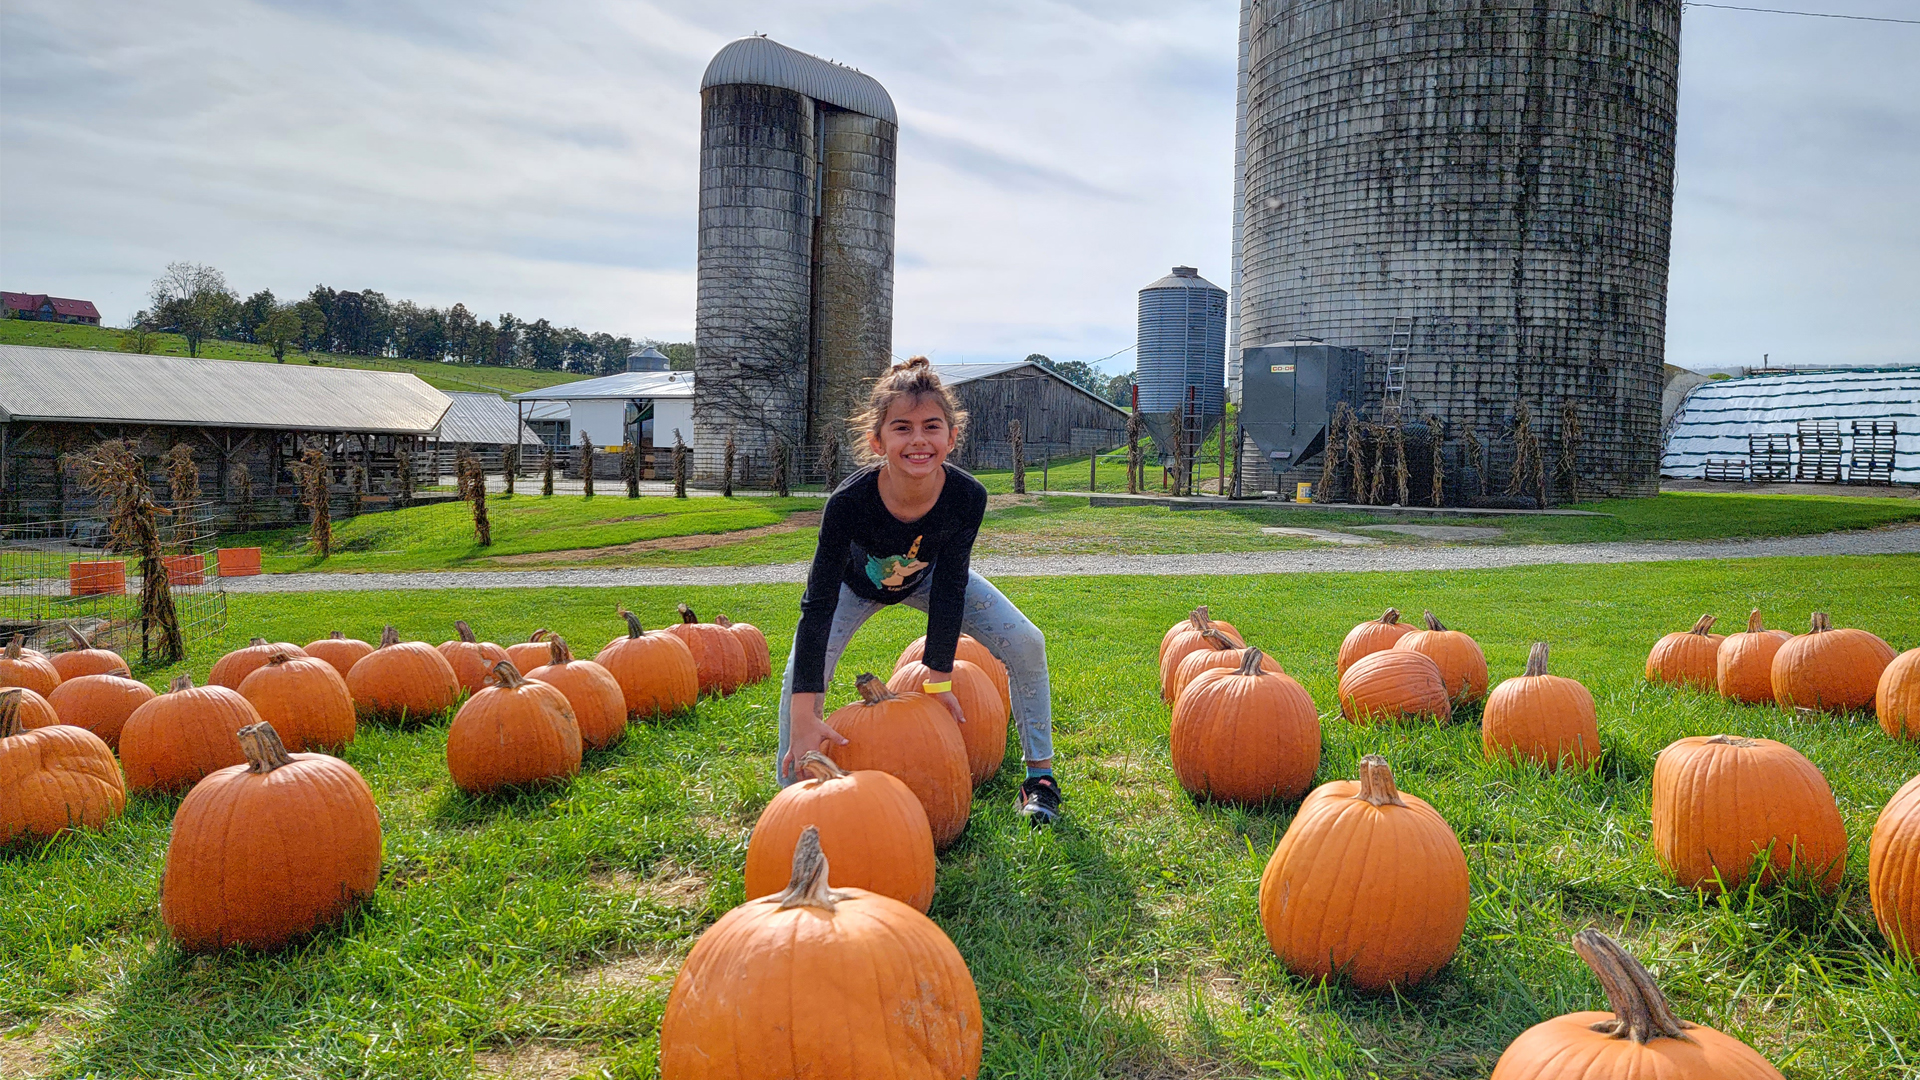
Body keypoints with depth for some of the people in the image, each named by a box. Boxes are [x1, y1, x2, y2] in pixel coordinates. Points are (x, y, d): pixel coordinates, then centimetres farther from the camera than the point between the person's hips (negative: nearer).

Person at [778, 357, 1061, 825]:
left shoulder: (967, 497, -36)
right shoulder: (850, 502, -42)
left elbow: (949, 589, -23)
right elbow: (818, 605, -38)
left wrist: (939, 681, -18)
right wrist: (804, 719, -41)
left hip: (927, 575, 2)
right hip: (858, 580, -2)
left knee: (1025, 643, -11)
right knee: (802, 672, -22)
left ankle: (1040, 774, 5)